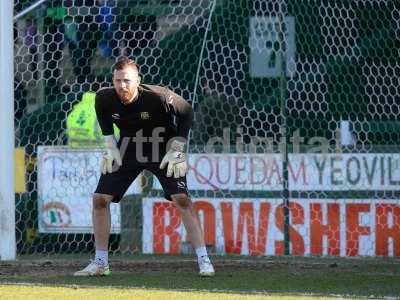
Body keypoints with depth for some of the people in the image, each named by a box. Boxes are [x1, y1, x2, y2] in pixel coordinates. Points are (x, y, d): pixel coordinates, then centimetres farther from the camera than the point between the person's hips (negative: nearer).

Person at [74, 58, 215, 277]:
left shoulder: (158, 97, -30)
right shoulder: (104, 98, -19)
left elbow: (186, 112, -13)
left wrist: (176, 150, -15)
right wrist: (110, 146, 0)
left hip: (163, 149, -4)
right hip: (126, 150, 4)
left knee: (181, 199, -18)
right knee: (100, 199, -3)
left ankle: (203, 260, -14)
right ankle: (100, 263, 8)